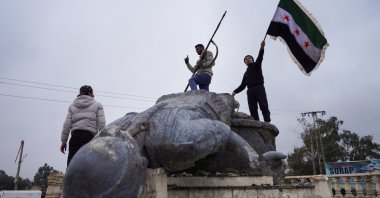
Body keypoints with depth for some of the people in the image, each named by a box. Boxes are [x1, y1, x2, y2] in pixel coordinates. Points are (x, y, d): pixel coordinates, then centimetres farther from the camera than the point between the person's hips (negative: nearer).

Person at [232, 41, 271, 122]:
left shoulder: (256, 65, 19)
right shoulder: (246, 73, 31)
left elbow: (259, 58, -2)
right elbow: (242, 85, 23)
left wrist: (262, 48, -20)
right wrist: (235, 91, 9)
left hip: (259, 88, -5)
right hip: (250, 90, 5)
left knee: (263, 106, -17)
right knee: (252, 109, -9)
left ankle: (267, 123, -26)